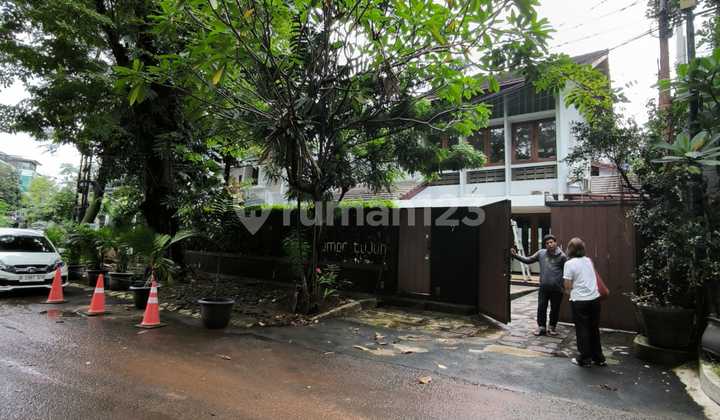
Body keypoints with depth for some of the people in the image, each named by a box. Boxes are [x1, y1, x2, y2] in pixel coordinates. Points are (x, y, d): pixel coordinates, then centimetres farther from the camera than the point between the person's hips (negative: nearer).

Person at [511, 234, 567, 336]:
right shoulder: (541, 253, 4)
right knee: (541, 308, 5)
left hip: (556, 288, -2)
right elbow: (528, 260, 11)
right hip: (543, 287, 2)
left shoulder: (561, 256, -4)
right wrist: (515, 255, 3)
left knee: (555, 309, 10)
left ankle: (552, 327, 29)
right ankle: (541, 327, 20)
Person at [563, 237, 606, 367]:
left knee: (582, 330, 7)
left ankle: (585, 359, 17)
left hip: (580, 301, -6)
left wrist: (568, 291, 8)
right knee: (594, 329, 18)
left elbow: (568, 286, -11)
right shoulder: (588, 260, 7)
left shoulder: (569, 263, -11)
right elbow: (595, 278, 15)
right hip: (595, 298, 6)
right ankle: (598, 358, 28)